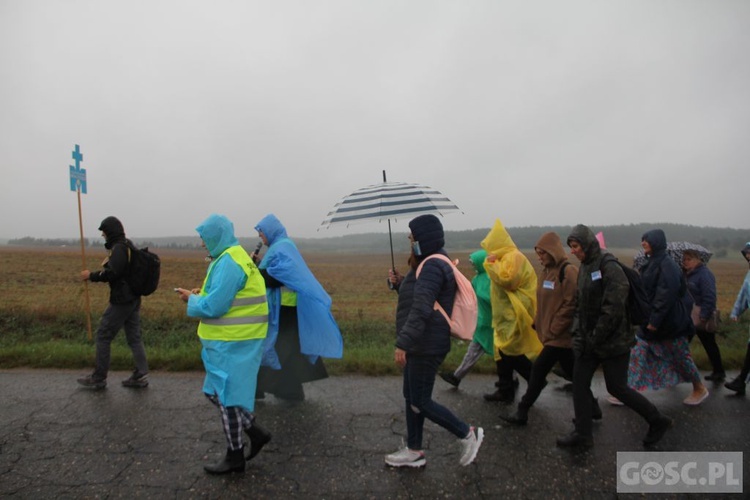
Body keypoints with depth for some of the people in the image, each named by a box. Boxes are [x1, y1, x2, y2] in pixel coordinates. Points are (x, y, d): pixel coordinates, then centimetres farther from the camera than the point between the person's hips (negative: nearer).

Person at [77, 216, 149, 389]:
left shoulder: (118, 248, -15)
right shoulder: (127, 246, 14)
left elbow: (111, 273, -25)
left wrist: (91, 275, -12)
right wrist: (96, 274, 11)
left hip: (121, 300, -9)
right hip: (133, 299, 9)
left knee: (103, 336, 3)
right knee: (134, 337, 10)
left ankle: (98, 378, 13)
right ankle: (141, 375, 11)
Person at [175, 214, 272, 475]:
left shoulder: (229, 262, -19)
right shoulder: (233, 257, 14)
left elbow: (214, 306, -22)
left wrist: (192, 299, -4)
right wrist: (203, 293, 7)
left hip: (232, 343, -10)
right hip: (231, 339, 10)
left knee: (226, 395, 3)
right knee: (216, 392, 18)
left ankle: (235, 456, 18)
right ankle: (255, 433, 24)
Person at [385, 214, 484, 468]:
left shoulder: (432, 266, -20)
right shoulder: (433, 263, 13)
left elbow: (421, 309, -30)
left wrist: (403, 343, -33)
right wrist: (399, 284, 8)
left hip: (426, 347, -11)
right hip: (421, 345, 11)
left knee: (420, 402, 0)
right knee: (412, 397, 16)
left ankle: (467, 434, 14)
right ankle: (414, 451, 28)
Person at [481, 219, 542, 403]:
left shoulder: (513, 257, -15)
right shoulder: (506, 257, 17)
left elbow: (507, 279, -27)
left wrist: (491, 264, -18)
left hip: (514, 314, -11)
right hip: (507, 314, 11)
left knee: (510, 352, -4)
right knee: (502, 350, 13)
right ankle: (505, 390, 21)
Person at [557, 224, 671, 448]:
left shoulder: (609, 267, -18)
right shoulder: (584, 267, 8)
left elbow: (613, 308, -23)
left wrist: (596, 338, -18)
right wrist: (578, 332, 5)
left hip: (612, 340, -8)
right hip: (588, 340, 8)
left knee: (617, 387, 4)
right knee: (579, 382, 8)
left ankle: (657, 420, 27)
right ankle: (582, 433, 20)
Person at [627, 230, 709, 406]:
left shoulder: (667, 265, -19)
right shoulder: (652, 263, 8)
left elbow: (668, 294, -25)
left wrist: (655, 319, -25)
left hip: (670, 320, -8)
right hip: (652, 318, 9)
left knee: (680, 355, 9)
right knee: (638, 353, 5)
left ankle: (700, 389, 31)